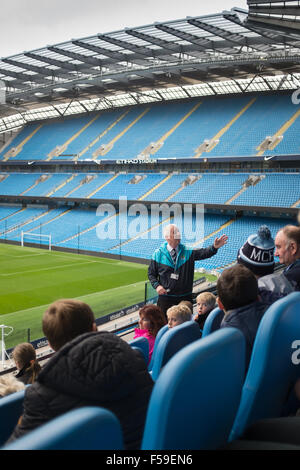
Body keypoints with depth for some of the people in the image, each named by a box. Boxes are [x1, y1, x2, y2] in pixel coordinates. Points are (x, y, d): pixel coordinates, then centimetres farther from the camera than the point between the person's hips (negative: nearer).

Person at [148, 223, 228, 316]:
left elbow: (203, 253, -16)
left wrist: (214, 247, -36)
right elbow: (151, 273, 6)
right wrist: (156, 286, -11)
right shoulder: (158, 254, -1)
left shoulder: (187, 252, 0)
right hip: (166, 297, -1)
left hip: (185, 298, 1)